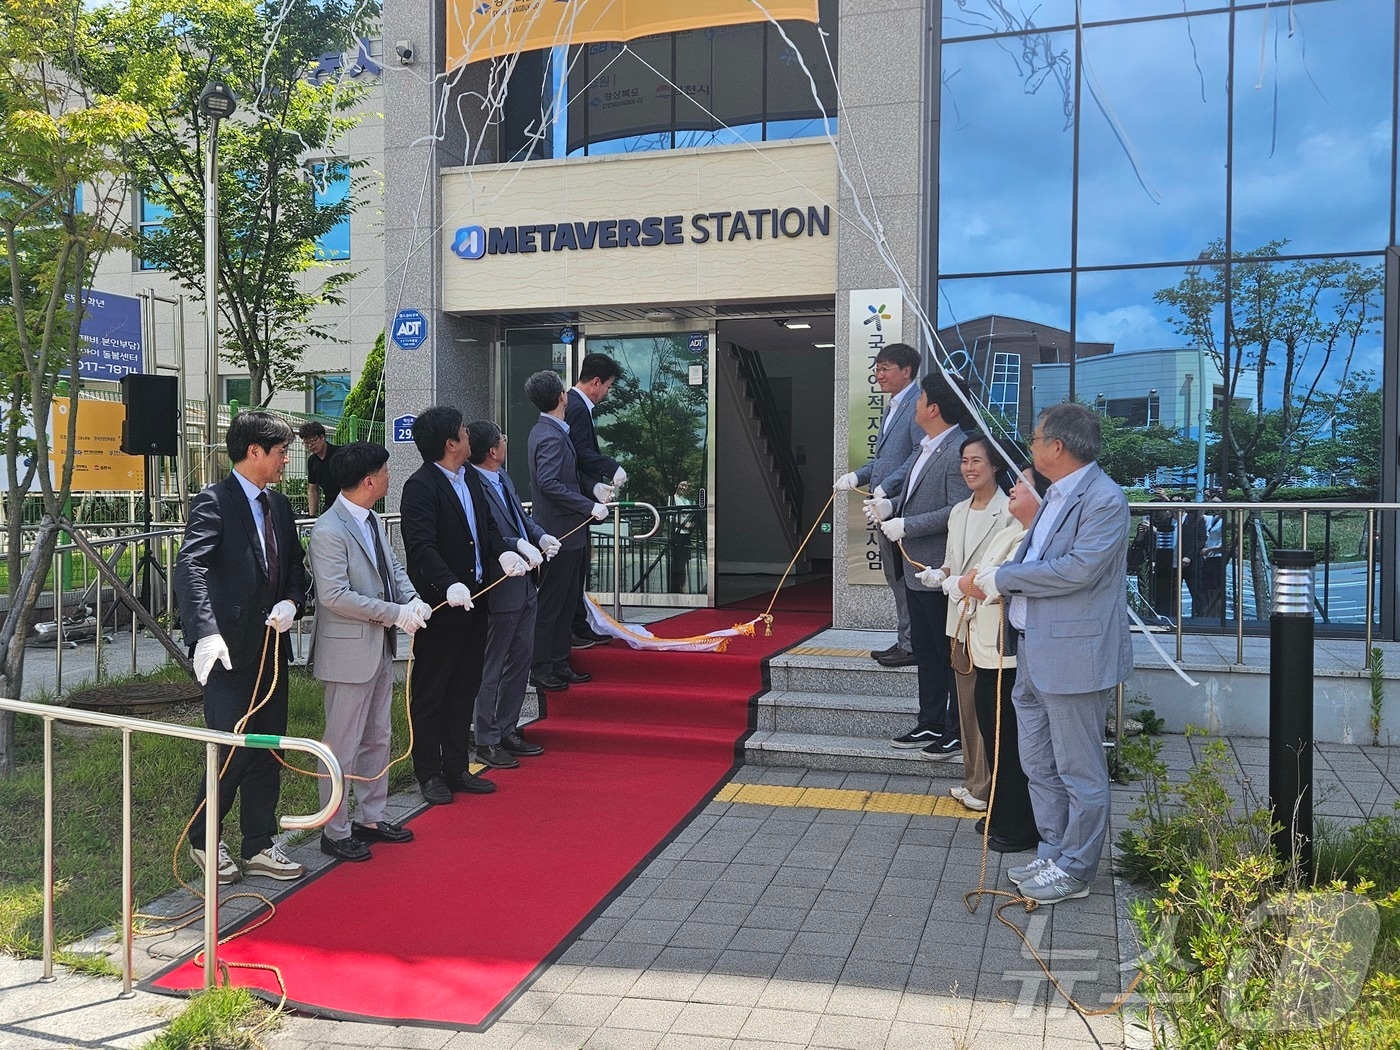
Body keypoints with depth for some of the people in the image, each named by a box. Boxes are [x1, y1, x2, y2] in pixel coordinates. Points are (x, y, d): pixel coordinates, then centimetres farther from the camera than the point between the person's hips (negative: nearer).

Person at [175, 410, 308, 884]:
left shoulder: (279, 505, 12)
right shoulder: (213, 502, -11)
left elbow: (295, 565, 17)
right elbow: (190, 568, -23)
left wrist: (291, 602, -5)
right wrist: (205, 633, -36)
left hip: (271, 646, 7)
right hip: (229, 650, -7)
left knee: (267, 751, 12)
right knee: (232, 751, -3)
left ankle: (258, 846, 24)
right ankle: (203, 841, 20)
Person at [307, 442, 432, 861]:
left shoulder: (372, 520, 9)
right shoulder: (328, 532, -20)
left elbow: (393, 567, 15)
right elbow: (335, 596, -25)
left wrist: (413, 599, -5)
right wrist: (396, 613, -22)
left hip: (380, 648, 10)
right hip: (348, 653, -10)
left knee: (377, 738, 18)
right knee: (343, 745, 2)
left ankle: (371, 817, 32)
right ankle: (336, 832, 15)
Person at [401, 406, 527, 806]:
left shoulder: (470, 477, 10)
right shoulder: (420, 487, -16)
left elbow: (488, 526, 14)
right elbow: (422, 547, -25)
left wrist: (503, 552, -7)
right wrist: (450, 585, -40)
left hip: (473, 601, 9)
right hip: (439, 606, -8)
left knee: (464, 689, 16)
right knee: (429, 693, 6)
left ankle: (456, 769, 28)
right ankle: (429, 774, 18)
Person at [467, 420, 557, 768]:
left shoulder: (502, 477, 10)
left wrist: (541, 536, 0)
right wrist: (520, 545, -30)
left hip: (524, 586, 10)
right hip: (500, 591, -10)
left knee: (520, 662, 18)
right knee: (491, 669, 4)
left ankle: (507, 731, 32)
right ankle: (487, 742, 16)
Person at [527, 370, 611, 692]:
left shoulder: (548, 430, 13)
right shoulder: (551, 436, -19)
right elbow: (549, 484, -27)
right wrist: (589, 506, -23)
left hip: (566, 532, 10)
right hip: (559, 532, -10)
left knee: (567, 601, 16)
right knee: (550, 604, -1)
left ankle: (559, 663, 25)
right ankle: (540, 671, 7)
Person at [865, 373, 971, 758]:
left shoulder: (958, 452, -20)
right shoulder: (925, 449, 12)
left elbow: (958, 511, -25)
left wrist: (906, 526, -22)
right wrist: (891, 506, 3)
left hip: (940, 571, -10)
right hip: (916, 568, 10)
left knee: (950, 654, 3)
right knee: (925, 650, 17)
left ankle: (958, 732, 15)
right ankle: (931, 724, 29)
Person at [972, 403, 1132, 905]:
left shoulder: (1104, 499, -15)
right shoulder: (1056, 495, 14)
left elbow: (1078, 569, -24)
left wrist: (1003, 577, -17)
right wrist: (993, 582, 1)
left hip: (1072, 655, -10)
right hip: (1033, 653, 10)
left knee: (1079, 771, 5)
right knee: (1039, 766, 18)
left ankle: (1074, 870, 18)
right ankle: (1054, 853, 32)